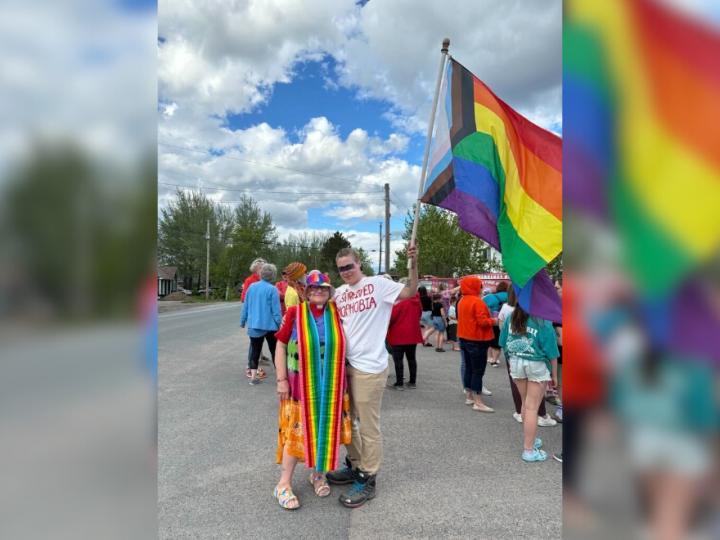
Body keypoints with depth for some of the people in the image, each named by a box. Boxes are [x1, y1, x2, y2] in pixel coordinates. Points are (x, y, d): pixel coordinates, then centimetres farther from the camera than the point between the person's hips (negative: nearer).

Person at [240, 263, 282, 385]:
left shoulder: (251, 287, 3)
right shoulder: (272, 289, -12)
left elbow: (245, 306, 8)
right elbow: (276, 310, -12)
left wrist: (243, 321, 18)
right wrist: (280, 325, -4)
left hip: (254, 325, 4)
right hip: (269, 325, -4)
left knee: (255, 350, 12)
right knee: (274, 350, 8)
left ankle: (253, 377, 11)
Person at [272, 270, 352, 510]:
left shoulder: (337, 312, -1)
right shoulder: (294, 312, -8)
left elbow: (342, 346, 11)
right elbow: (281, 346, -4)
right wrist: (281, 380, -7)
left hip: (331, 386, 3)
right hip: (301, 385, -3)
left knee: (326, 430, 13)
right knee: (297, 432, 4)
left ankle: (318, 474, 34)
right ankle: (284, 484, 18)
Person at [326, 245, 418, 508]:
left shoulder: (377, 284, -7)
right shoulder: (338, 293, 10)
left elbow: (409, 292, -16)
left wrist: (414, 265, -29)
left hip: (369, 367, -7)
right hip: (345, 364, 7)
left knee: (368, 426, 4)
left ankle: (367, 480, 19)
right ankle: (354, 466, 40)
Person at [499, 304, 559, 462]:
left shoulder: (512, 317, 1)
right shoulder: (543, 321, -12)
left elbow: (504, 343, 7)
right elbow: (551, 351, -8)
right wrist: (554, 374, 3)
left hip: (516, 363, 4)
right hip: (537, 365, -4)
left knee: (525, 404, 20)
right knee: (532, 407, 3)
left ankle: (529, 440, 34)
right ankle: (529, 450, 9)